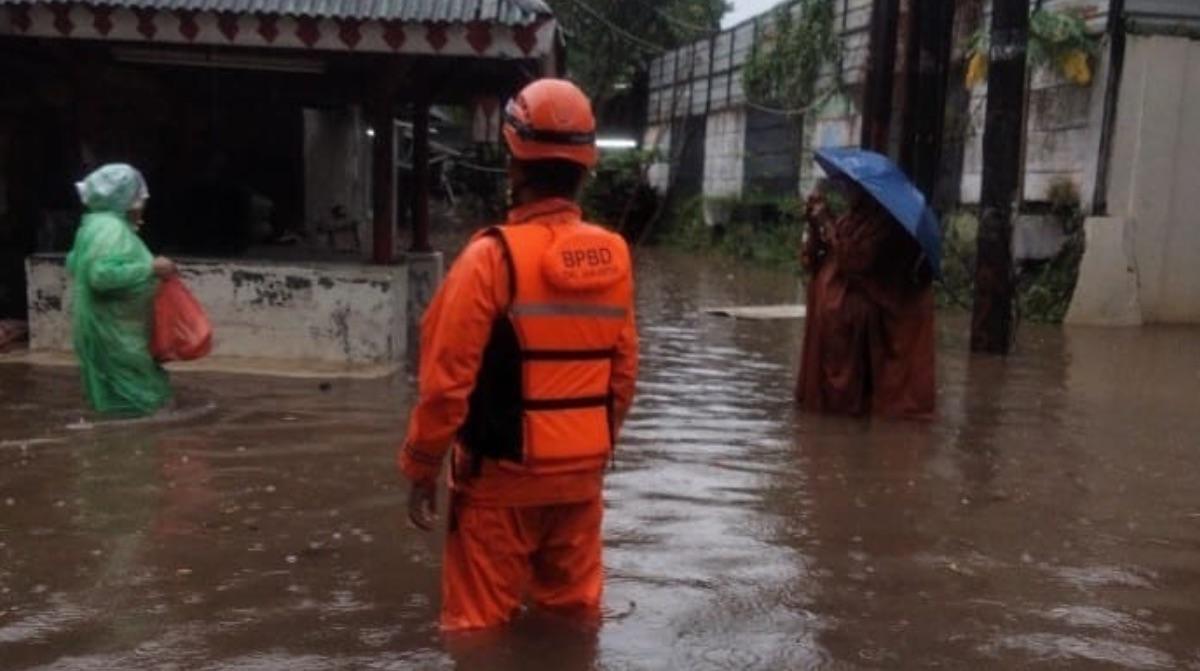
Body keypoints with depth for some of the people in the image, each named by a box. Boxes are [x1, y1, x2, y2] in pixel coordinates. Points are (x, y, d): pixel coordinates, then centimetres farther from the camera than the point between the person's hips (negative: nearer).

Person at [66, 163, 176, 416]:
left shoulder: (96, 225, 11)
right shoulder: (111, 228, -21)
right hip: (112, 330, -10)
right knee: (133, 399, -3)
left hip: (111, 326, 10)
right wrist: (150, 268, -26)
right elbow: (102, 275, -32)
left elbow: (73, 263, 23)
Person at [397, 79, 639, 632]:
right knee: (577, 617, 19)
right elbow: (624, 371, 5)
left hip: (504, 475, -5)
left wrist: (421, 468, -4)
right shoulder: (614, 258, 0)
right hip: (581, 474, 5)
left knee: (480, 625, 9)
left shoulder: (494, 257, -16)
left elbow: (447, 377, -15)